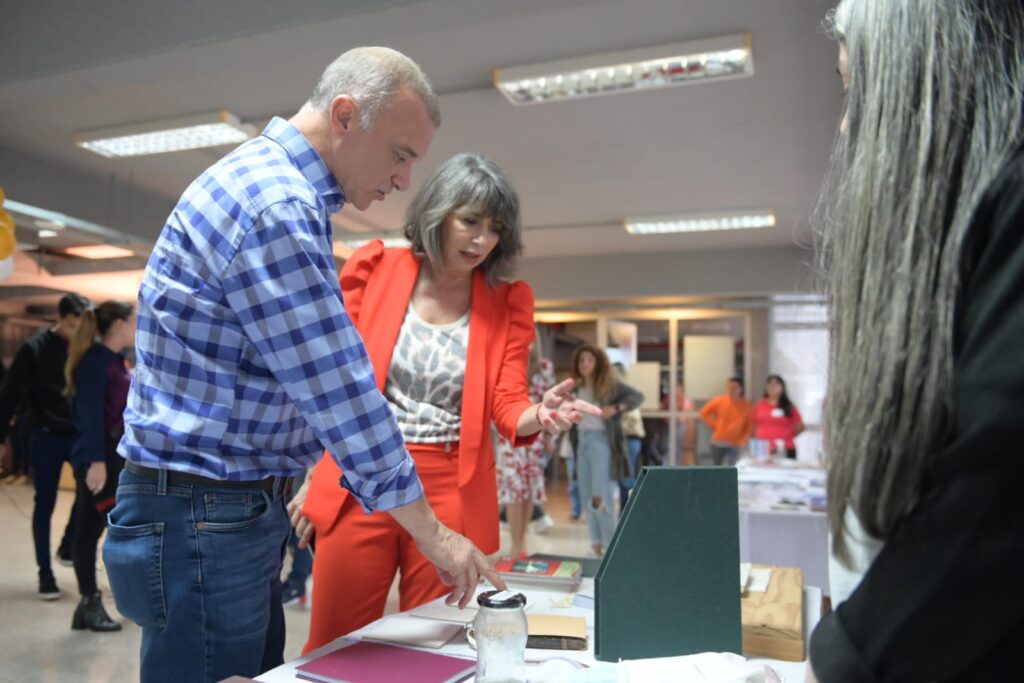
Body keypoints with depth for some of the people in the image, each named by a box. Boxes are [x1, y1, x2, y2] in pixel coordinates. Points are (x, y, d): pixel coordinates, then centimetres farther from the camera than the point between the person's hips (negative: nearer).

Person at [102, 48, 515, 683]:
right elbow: (338, 389, -22)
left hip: (246, 508, 10)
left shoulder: (287, 191, 13)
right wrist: (432, 532, -12)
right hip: (199, 516, -10)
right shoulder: (272, 205, -20)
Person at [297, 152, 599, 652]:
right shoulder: (374, 269, -1)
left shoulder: (507, 302, 1)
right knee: (332, 647, 11)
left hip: (452, 493, 1)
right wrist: (308, 472, 3)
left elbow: (508, 405, -3)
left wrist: (541, 414, -25)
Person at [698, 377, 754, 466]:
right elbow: (704, 413, 6)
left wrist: (743, 440, -7)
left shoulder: (747, 406, -4)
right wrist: (714, 425, -1)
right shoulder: (719, 401, -4)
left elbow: (750, 425, 3)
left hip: (734, 445, -1)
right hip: (718, 442, 1)